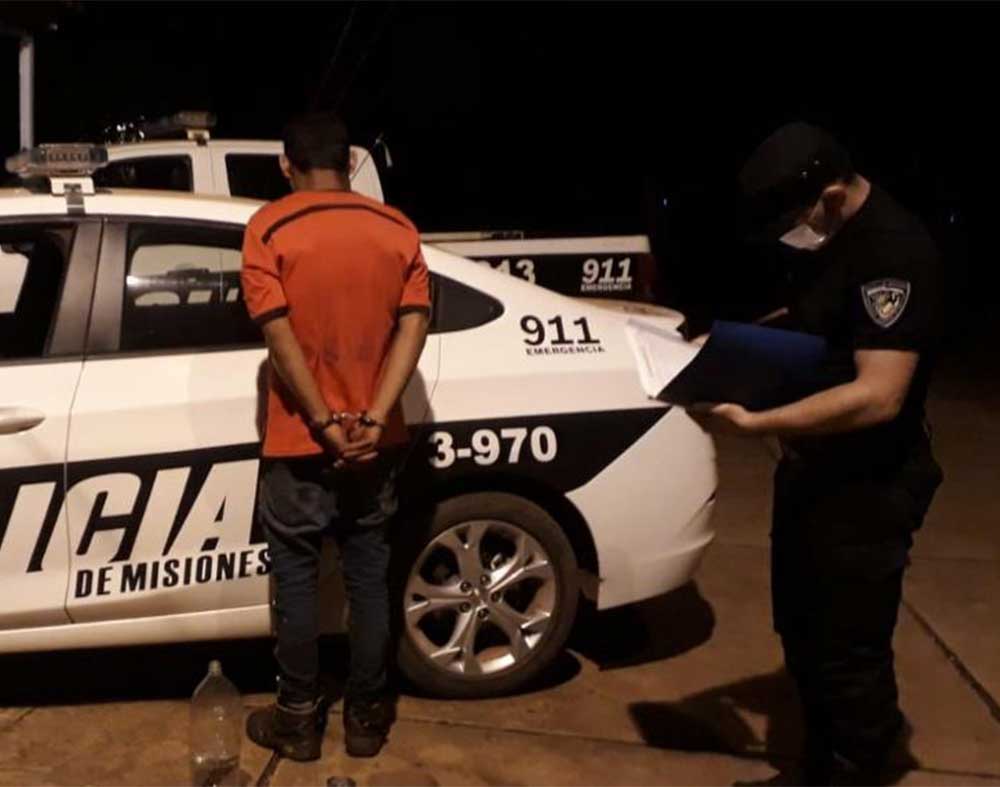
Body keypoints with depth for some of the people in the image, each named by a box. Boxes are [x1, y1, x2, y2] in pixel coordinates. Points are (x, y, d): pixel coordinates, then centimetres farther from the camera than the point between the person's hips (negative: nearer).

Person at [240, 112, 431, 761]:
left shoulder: (270, 228, -7)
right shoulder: (397, 229, 3)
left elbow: (281, 336, -16)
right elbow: (413, 324, -7)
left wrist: (325, 425, -13)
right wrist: (372, 420, -13)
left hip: (299, 444, -3)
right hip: (375, 446, 3)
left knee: (297, 582, 10)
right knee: (369, 581, 12)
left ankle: (299, 720, 22)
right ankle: (365, 718, 23)